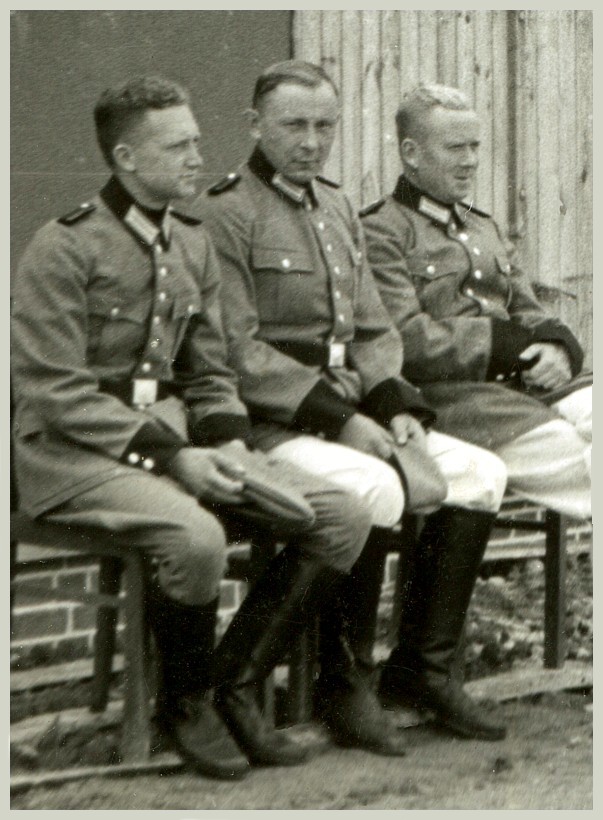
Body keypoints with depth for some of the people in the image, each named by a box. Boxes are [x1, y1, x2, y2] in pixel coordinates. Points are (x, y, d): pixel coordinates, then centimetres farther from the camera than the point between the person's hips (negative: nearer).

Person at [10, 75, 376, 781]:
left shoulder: (192, 247, 13)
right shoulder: (63, 249, -10)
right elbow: (54, 396, -16)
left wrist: (228, 443, -5)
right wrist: (170, 456, -21)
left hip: (176, 438, 7)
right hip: (73, 454, -7)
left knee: (343, 515, -8)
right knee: (196, 536, -36)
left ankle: (235, 683, 1)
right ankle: (185, 702, -7)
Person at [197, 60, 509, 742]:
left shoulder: (337, 208, 18)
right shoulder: (224, 213, -8)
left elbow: (374, 330, 18)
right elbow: (238, 353, -15)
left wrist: (396, 406, -1)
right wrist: (337, 418, -18)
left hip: (353, 412, 8)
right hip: (271, 423, -8)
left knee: (480, 472, -9)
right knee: (373, 486, -33)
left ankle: (427, 664, -2)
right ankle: (343, 681, -15)